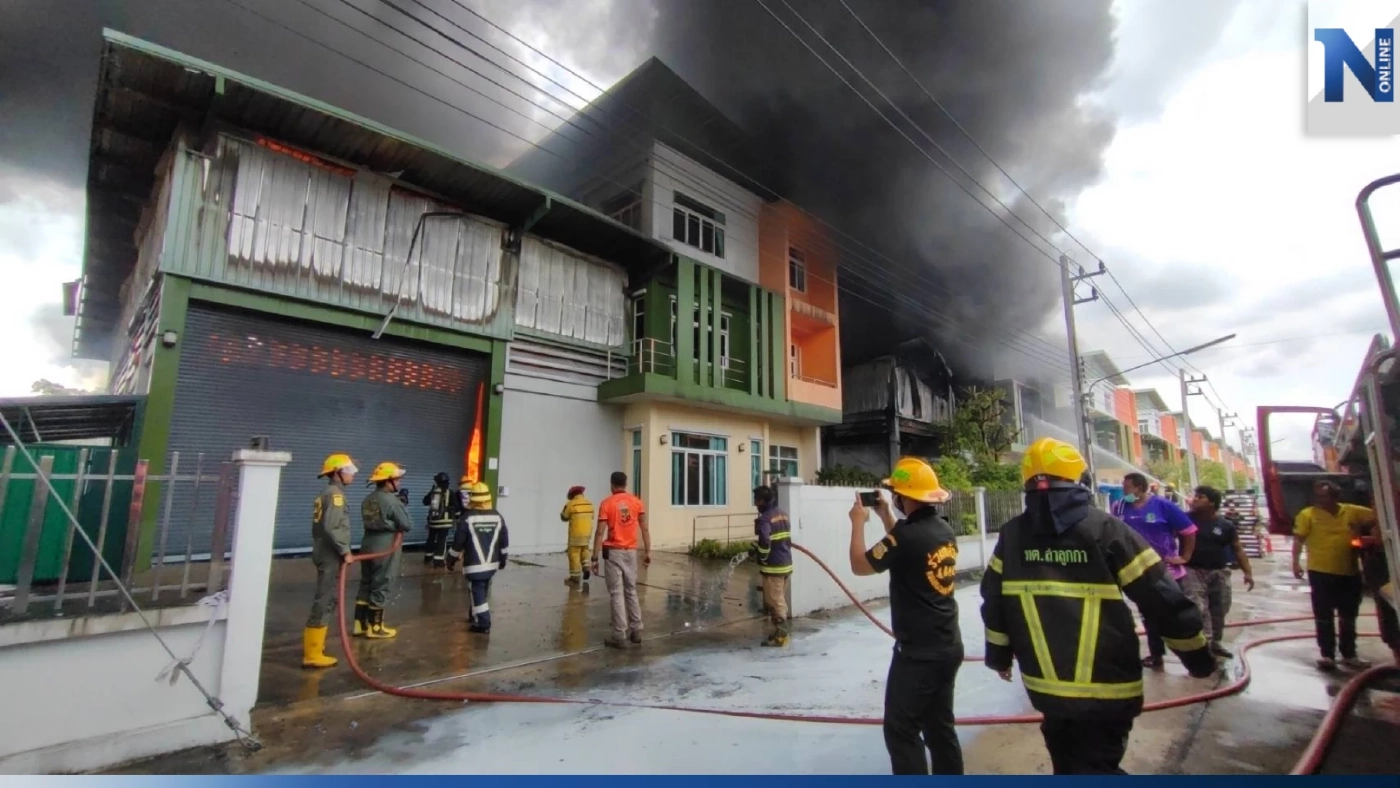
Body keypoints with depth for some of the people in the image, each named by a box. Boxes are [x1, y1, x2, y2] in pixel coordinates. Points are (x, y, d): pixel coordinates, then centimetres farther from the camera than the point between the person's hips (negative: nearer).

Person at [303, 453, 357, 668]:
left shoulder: (326, 494, 16)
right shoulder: (335, 494, -15)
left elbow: (323, 526, 18)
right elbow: (330, 527, -25)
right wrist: (345, 551, -18)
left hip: (325, 554, 10)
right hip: (331, 556, -10)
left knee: (326, 600, 20)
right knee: (325, 602, -6)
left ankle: (313, 644, 31)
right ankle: (312, 654, -1)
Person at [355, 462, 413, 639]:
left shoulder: (368, 499, 8)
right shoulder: (392, 501, -18)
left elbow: (372, 520, 13)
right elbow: (408, 526, -15)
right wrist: (398, 526, 5)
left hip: (368, 545, 8)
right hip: (385, 549, -8)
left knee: (366, 583, 15)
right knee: (380, 587, 2)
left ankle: (360, 623, 22)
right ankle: (375, 627, 11)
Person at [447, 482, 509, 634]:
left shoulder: (467, 517, -11)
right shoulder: (497, 517, 3)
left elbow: (458, 541, -8)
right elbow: (504, 542, 7)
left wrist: (452, 559, 6)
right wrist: (502, 559, 18)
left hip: (474, 564, -5)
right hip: (491, 563, 5)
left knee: (478, 592, 0)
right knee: (482, 591, 20)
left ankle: (483, 624, -2)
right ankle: (475, 616, 35)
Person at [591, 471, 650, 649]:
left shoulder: (606, 503, -7)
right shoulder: (637, 502, 2)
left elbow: (600, 533, -11)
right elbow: (644, 529, 2)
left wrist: (595, 558, -7)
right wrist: (647, 552, 8)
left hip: (613, 552, -4)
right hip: (631, 552, 4)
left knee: (616, 594, 1)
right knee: (631, 591, 16)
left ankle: (620, 636, 2)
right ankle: (636, 630, 21)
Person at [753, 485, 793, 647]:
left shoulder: (764, 518, -18)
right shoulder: (783, 514, 10)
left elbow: (764, 542, -29)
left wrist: (763, 560, -14)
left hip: (773, 567, -9)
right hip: (787, 563, 9)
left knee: (775, 602, 1)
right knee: (780, 600, 19)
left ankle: (780, 637, 7)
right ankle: (780, 631, 28)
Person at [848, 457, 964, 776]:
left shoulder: (906, 534, -24)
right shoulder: (945, 530, 2)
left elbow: (860, 566, -11)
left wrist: (858, 522, 0)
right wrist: (885, 516, 19)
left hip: (918, 652, -8)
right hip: (949, 647, 9)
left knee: (901, 730, 4)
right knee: (940, 725, 20)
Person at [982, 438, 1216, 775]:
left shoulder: (1011, 536, -2)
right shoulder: (1106, 529, -10)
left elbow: (995, 602, 5)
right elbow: (1162, 599, -6)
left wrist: (999, 655, 19)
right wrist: (1198, 656, 10)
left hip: (1046, 686, 3)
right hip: (1106, 687, -3)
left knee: (1069, 765, 25)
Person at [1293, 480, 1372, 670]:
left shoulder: (1352, 511, 4)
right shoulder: (1308, 515, -7)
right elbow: (1299, 540, -9)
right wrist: (1296, 562, -16)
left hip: (1349, 572, 4)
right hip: (1321, 572, -4)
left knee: (1348, 617, 16)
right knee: (1324, 617, 2)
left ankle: (1349, 655, 28)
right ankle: (1327, 655, 8)